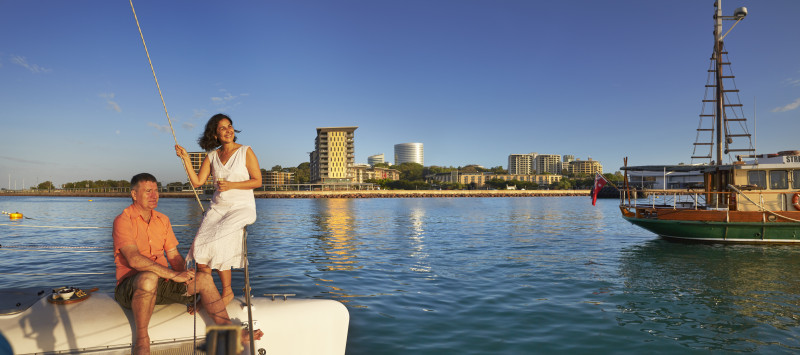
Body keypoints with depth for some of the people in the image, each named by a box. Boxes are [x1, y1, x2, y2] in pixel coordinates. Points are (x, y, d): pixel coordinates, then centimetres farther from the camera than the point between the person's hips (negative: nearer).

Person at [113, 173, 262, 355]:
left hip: (162, 283, 7)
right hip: (130, 288, -6)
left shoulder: (162, 219, 12)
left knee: (204, 279, -10)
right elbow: (134, 259, -25)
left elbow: (173, 255, 13)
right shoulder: (123, 221, -11)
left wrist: (184, 272, -9)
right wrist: (173, 274, -28)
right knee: (149, 278, -39)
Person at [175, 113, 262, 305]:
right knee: (201, 243, -19)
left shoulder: (246, 152, 0)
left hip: (242, 207, -4)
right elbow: (197, 182, 5)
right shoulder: (212, 156, 11)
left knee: (217, 241, -24)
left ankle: (227, 291, -6)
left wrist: (231, 185, -14)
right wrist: (186, 158, -3)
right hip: (218, 208, 4)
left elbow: (257, 181, -4)